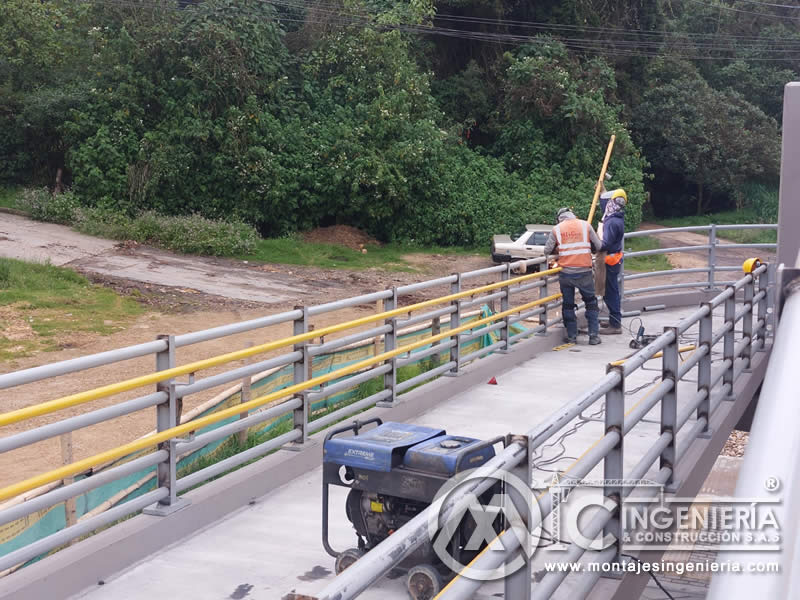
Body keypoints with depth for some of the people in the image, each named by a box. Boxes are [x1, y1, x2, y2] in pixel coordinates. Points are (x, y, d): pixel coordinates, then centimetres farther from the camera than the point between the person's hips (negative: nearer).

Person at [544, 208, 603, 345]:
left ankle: (571, 336, 15)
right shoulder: (585, 225, 2)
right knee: (591, 303, 13)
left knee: (568, 304, 13)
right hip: (584, 271, 0)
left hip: (566, 273, 0)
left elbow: (547, 251, -1)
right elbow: (598, 246, 3)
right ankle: (594, 335, 10)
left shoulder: (557, 229, 1)